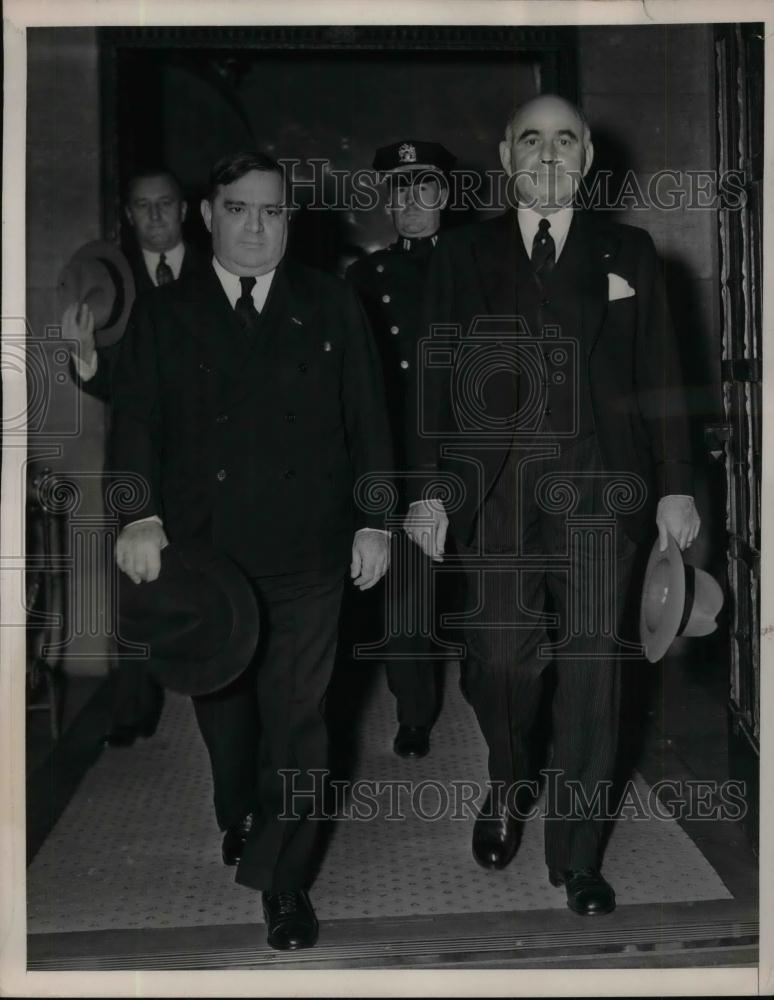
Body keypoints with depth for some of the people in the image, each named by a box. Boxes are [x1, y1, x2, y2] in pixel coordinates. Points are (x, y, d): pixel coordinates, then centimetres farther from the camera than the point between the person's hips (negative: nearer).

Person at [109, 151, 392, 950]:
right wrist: (140, 515, -16)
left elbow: (367, 420, 5)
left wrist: (374, 522, 0)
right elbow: (134, 423, -2)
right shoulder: (162, 315, 6)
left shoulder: (331, 306, 6)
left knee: (295, 718, 1)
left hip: (306, 553, -1)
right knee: (223, 712, 16)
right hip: (203, 553, 1)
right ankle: (239, 823, 42)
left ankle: (284, 880, 14)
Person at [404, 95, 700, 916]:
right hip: (493, 496, 0)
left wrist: (675, 486, 2)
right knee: (499, 663, 2)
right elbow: (433, 383, 6)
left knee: (591, 672, 0)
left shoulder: (628, 253, 10)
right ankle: (507, 788, 34)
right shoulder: (461, 256, 9)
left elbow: (658, 378, 7)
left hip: (596, 495, 0)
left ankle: (577, 856, 14)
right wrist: (428, 489, 0)